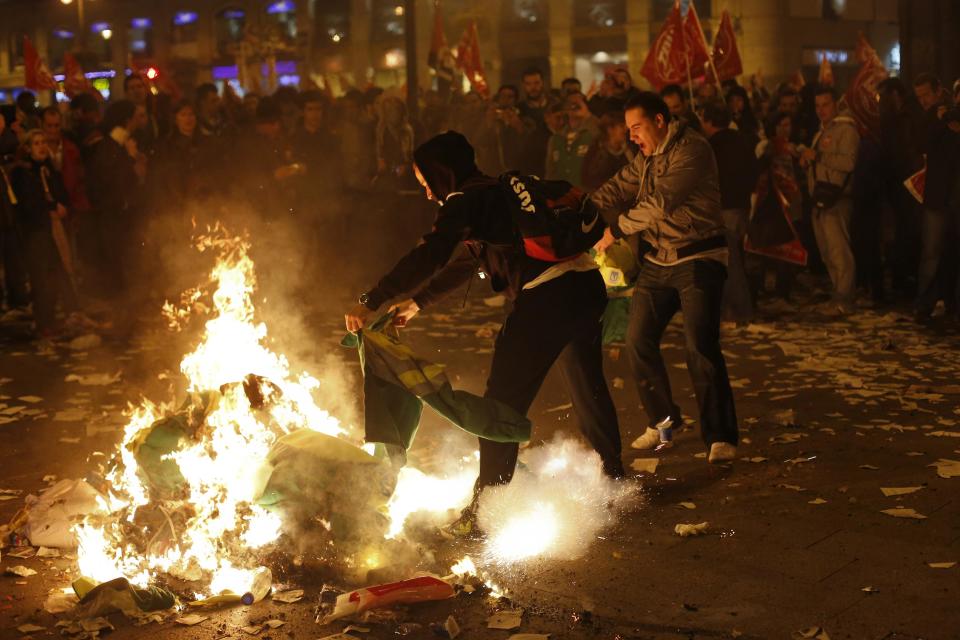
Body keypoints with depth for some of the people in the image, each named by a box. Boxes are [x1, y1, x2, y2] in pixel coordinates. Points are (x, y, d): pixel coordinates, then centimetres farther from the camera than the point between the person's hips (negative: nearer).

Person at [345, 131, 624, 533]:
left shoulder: (465, 201, -3)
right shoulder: (497, 191, 25)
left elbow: (428, 258, -16)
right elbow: (465, 263, 33)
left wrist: (370, 303, -13)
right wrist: (416, 303, 36)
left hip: (546, 296, -9)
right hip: (586, 285, 9)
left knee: (503, 400, -1)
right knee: (587, 385, 25)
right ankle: (613, 475, 41)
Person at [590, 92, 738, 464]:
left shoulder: (691, 150, -15)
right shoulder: (646, 158, 14)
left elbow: (661, 202, -24)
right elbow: (616, 190, 7)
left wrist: (617, 228, -19)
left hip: (699, 259, -8)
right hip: (658, 261, 8)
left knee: (701, 347, -16)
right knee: (638, 340, 6)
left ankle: (720, 436, -6)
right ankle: (663, 421, 24)